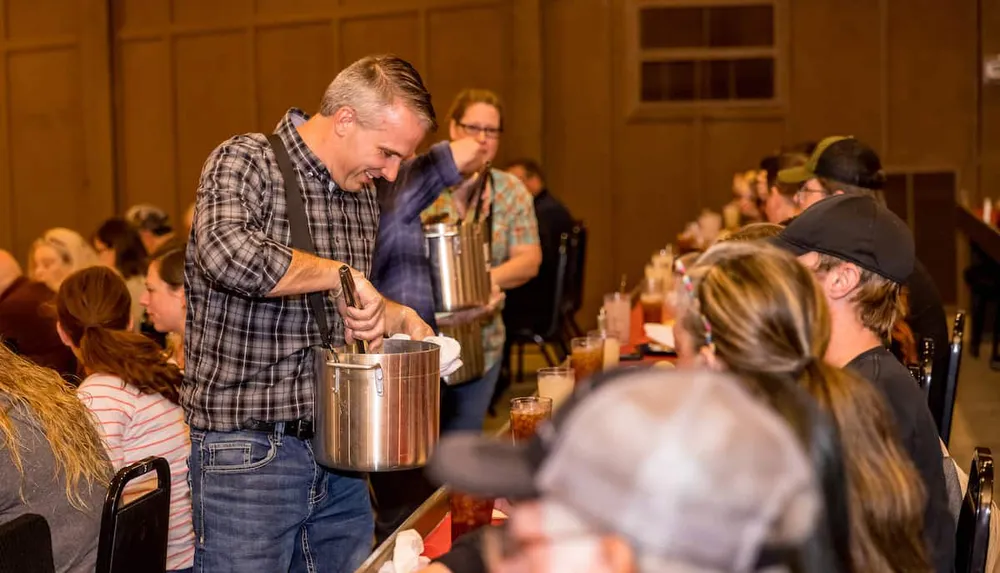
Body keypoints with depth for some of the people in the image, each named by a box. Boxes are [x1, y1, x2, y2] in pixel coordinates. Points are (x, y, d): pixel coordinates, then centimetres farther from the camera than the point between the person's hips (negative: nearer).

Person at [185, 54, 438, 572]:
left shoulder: (363, 196, 12)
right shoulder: (245, 163, -11)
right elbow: (227, 253, -33)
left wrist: (399, 318, 4)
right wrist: (339, 272, -25)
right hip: (247, 452, -7)